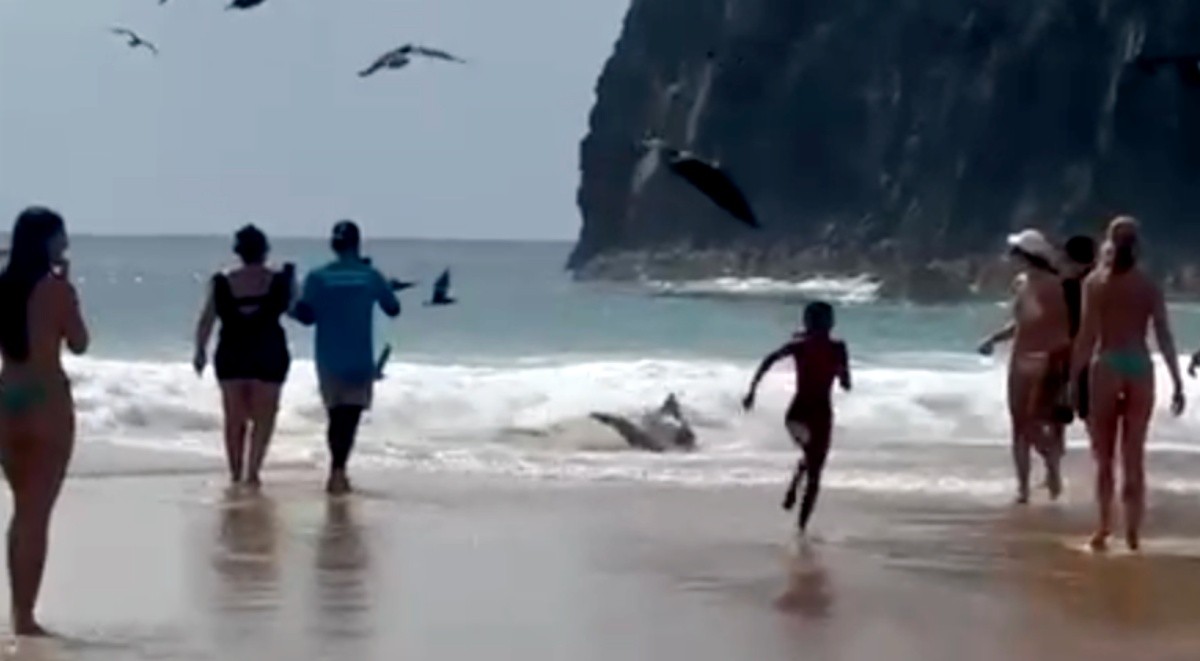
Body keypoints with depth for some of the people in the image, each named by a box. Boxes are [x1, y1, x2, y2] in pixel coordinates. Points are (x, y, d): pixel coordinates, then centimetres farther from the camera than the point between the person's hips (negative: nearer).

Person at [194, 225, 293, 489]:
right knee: (263, 417, 7)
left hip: (231, 355, 1)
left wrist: (200, 351, 8)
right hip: (269, 355, -1)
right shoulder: (277, 281, -5)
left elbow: (206, 320, -2)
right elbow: (289, 307, 9)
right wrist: (290, 277, 20)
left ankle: (236, 472, 16)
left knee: (234, 417, 13)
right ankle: (252, 472, -4)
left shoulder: (222, 283, -2)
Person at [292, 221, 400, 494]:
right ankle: (338, 469, -21)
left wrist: (290, 306, 12)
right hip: (360, 360, -1)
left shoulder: (318, 277, -3)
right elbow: (393, 309, 9)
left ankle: (338, 471, 20)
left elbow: (307, 315, -8)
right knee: (350, 415, -4)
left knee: (337, 415, 15)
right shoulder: (371, 276, -1)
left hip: (329, 359, 1)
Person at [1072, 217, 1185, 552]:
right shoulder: (1150, 286, 4)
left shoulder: (1095, 282, -3)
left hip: (1107, 367, -2)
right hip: (1140, 367, 2)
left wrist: (1073, 376, -5)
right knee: (1134, 456, 8)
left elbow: (1087, 334, -8)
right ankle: (1133, 531, 5)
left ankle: (1104, 527, -3)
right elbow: (1165, 337, 1)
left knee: (1104, 455, 6)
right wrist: (1177, 383, 5)